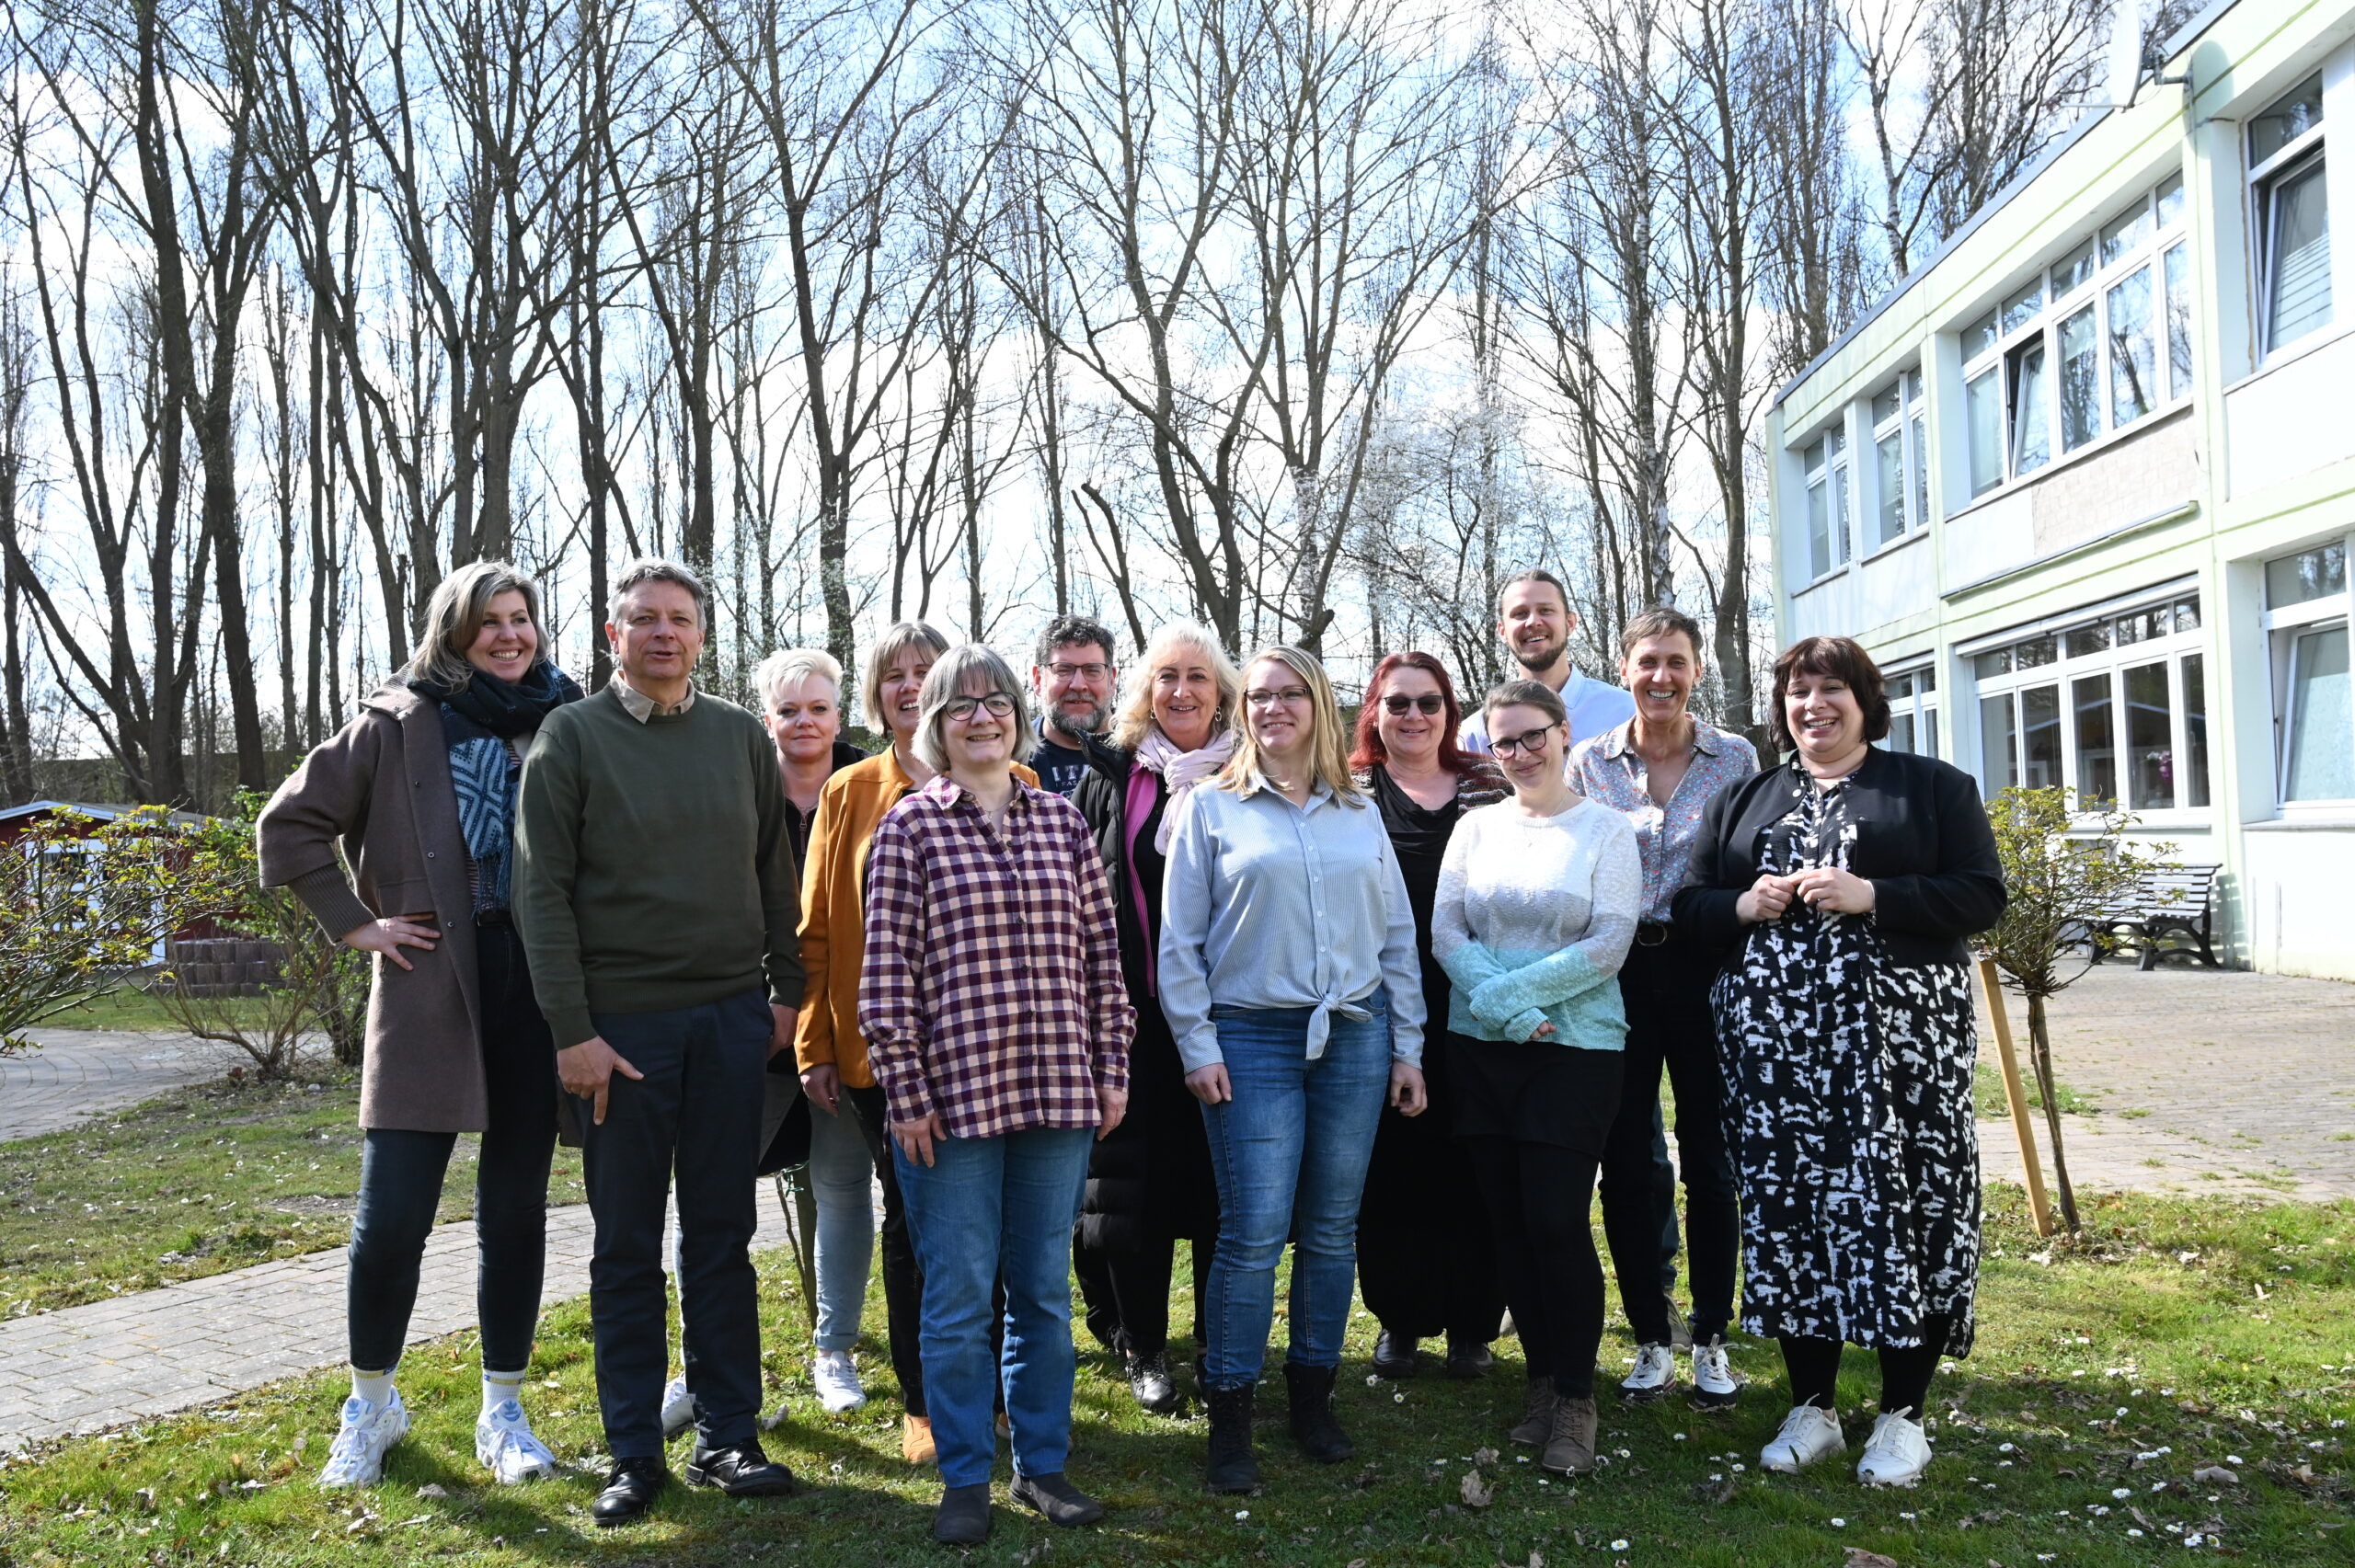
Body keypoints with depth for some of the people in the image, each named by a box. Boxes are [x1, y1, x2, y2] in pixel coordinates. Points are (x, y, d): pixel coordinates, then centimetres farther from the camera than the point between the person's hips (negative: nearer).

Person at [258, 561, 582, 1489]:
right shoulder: (400, 723, 1)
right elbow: (291, 824, 5)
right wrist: (355, 924, -1)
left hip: (540, 992, 2)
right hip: (428, 992, -2)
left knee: (516, 1209, 10)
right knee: (392, 1213, -1)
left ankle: (503, 1413, 23)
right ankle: (370, 1405, 23)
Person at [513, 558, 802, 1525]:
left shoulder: (741, 736, 8)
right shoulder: (572, 737, -1)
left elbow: (776, 873, 13)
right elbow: (542, 890, -6)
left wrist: (787, 990, 7)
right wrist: (572, 1030, -11)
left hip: (732, 1019, 3)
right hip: (622, 1022, -2)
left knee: (722, 1238, 9)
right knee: (627, 1247, 7)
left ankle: (726, 1438, 19)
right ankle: (634, 1454, 18)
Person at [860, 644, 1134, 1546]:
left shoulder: (1061, 820, 8)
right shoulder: (911, 826, -2)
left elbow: (1101, 956, 10)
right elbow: (886, 971, -4)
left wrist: (1112, 1068, 7)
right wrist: (906, 1097, -8)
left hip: (1059, 1094, 3)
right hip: (953, 1096, -3)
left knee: (1045, 1291, 13)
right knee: (959, 1298, 5)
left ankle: (1042, 1464, 27)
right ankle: (965, 1479, 20)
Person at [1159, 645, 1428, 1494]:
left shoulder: (1360, 814, 12)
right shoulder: (1212, 808, 3)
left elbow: (1398, 936, 14)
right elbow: (1179, 942, 0)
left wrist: (1408, 1045, 10)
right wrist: (1198, 1047, -6)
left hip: (1355, 1036, 3)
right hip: (1252, 1038, -3)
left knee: (1332, 1229, 8)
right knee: (1254, 1232, -6)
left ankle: (1313, 1395, 22)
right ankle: (1229, 1416, 7)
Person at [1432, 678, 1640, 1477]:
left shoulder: (1606, 829, 0)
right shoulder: (1475, 827, 8)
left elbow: (1610, 944, -10)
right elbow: (1445, 932, 1)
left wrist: (1508, 989, -15)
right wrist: (1508, 1012, -13)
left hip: (1575, 1047, -4)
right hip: (1480, 1049, 4)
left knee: (1558, 1221, -7)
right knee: (1508, 1220, 7)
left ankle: (1576, 1399, 7)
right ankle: (1541, 1380, 22)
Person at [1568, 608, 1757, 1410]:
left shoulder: (1736, 759, 2)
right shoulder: (1589, 761, 4)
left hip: (1704, 964, -1)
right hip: (1616, 970, 1)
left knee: (1709, 1155, 4)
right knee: (1624, 1159, 4)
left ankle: (1711, 1342, 17)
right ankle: (1651, 1343, 17)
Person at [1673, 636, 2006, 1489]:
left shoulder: (1934, 787, 7)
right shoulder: (1741, 801, 18)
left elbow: (1981, 897, -3)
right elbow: (1689, 903, 14)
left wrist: (1870, 897, -15)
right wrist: (1744, 905, -7)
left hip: (1897, 1033, -3)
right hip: (1775, 1039, 3)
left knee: (1900, 1202, -4)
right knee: (1788, 1203, 3)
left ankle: (1903, 1415, 11)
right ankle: (1811, 1409, 16)